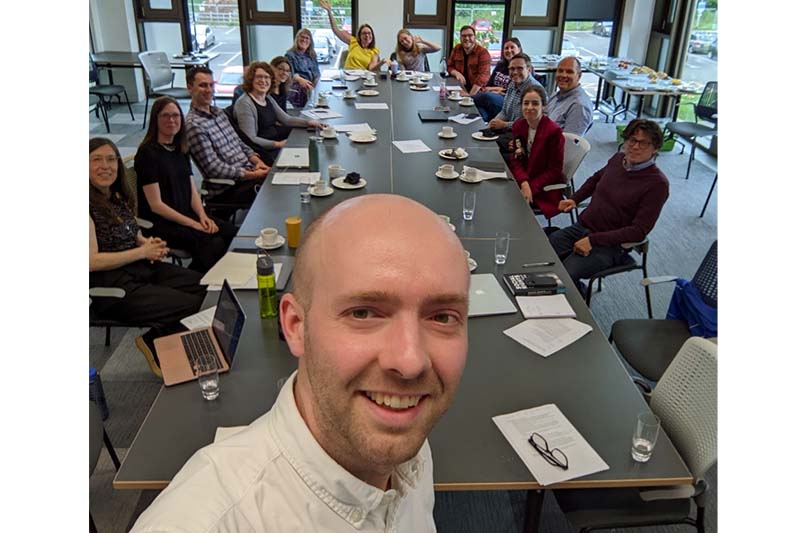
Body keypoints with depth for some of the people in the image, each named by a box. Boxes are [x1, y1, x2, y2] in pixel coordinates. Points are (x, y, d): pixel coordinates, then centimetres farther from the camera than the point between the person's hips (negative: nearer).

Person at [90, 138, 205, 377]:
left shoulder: (119, 196, 10)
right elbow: (92, 261, -20)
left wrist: (150, 243, 2)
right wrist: (142, 251, -14)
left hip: (144, 269, 8)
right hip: (112, 288, -8)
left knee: (207, 289, -8)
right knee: (192, 306, -19)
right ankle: (154, 343, 7)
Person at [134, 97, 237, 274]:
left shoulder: (181, 149, 13)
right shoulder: (147, 153, -11)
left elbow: (192, 190, 13)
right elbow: (156, 204, -14)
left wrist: (203, 216, -7)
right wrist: (193, 224, -17)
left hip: (187, 215, 7)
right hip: (160, 224, -7)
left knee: (233, 234, -16)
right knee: (214, 245, -26)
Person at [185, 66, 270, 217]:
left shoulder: (219, 112, 13)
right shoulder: (193, 125, -14)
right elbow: (214, 169, -18)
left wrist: (256, 160, 1)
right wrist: (251, 175, -19)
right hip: (227, 189, -8)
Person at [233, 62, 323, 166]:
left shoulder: (268, 98, 12)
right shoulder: (244, 104, -15)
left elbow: (286, 119, 18)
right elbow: (250, 139, -20)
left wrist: (309, 122, 5)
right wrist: (277, 144, -23)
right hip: (263, 152, -9)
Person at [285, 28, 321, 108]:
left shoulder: (312, 56, 28)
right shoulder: (290, 55, 10)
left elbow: (316, 72, 21)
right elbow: (290, 72, -7)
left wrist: (317, 79, -6)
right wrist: (300, 79, -29)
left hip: (312, 86, 4)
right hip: (297, 87, -4)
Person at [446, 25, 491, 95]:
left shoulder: (483, 52, -10)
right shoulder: (457, 49, 7)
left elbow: (483, 76, -20)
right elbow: (450, 66, 14)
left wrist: (470, 94, -28)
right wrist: (457, 73, -10)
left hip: (477, 92, -4)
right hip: (460, 90, 4)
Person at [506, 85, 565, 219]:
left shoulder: (554, 131, -17)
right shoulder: (518, 126, 1)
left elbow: (555, 171, -13)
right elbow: (515, 159, 1)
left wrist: (531, 188, -20)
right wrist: (524, 182, -18)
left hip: (545, 189, -6)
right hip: (521, 181, 6)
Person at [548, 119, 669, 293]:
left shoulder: (657, 183, -15)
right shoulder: (618, 159, 4)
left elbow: (639, 231, -17)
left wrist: (593, 240, -22)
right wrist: (574, 199, 13)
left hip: (610, 245, -6)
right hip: (581, 227, 7)